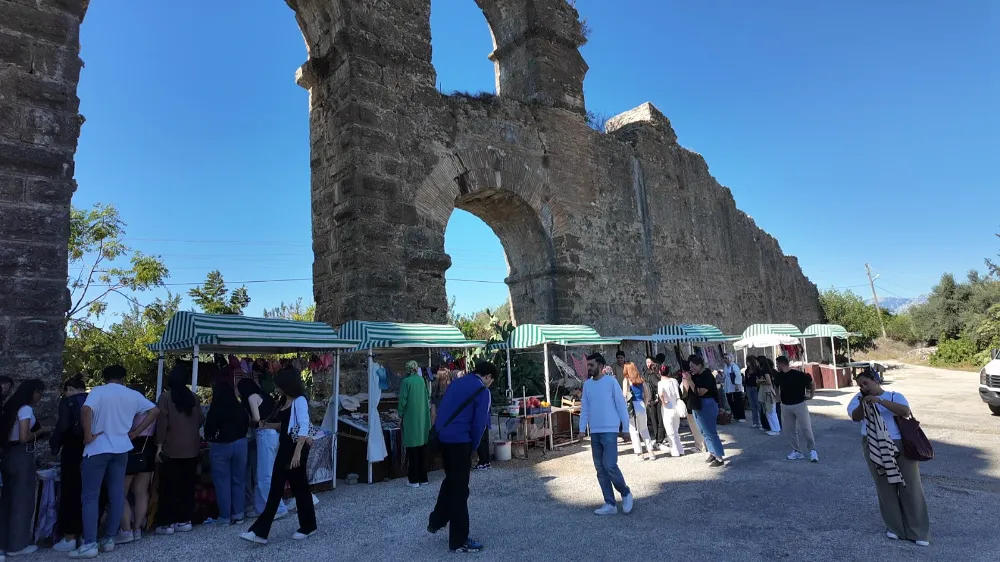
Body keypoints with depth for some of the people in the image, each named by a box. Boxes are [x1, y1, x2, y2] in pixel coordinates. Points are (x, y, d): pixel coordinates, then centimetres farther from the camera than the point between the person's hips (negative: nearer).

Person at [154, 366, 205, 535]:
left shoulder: (166, 396, -6)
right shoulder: (194, 397, 4)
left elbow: (162, 421, -10)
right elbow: (200, 420, 9)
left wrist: (159, 444, -6)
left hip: (172, 448, -3)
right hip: (192, 448, 3)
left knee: (169, 486, 5)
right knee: (187, 485, 9)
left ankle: (167, 523, 7)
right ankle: (185, 520, 14)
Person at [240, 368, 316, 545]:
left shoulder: (300, 400, -15)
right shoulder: (284, 402, 13)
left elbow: (304, 427, -21)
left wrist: (297, 452, -26)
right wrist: (269, 425, 7)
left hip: (296, 447, -9)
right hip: (284, 447, 9)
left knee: (299, 487, -1)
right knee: (275, 488, 10)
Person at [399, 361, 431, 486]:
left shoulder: (406, 381, -11)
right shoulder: (421, 380, 4)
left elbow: (403, 400, -12)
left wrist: (400, 417, -2)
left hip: (410, 419, -5)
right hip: (423, 419, 5)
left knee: (412, 448, 1)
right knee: (422, 447, 12)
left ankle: (414, 480, 5)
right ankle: (423, 477, 19)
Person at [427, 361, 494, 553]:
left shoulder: (456, 383, 16)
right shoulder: (483, 391, -5)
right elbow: (479, 424, -7)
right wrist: (472, 449, 5)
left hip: (441, 437, 8)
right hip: (459, 440, -7)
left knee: (451, 479, 26)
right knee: (460, 489, 4)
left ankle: (436, 521, 36)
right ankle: (458, 541, 13)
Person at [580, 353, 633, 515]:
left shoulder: (611, 381, -6)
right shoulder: (587, 384, 9)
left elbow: (621, 405, -4)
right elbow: (584, 408, 12)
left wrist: (626, 427, -5)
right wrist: (582, 428, 4)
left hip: (610, 431, -6)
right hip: (594, 432, 6)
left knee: (609, 465, -12)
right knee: (600, 469, 6)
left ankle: (626, 493, 14)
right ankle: (610, 504, 15)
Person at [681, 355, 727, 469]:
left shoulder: (707, 376, -17)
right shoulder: (695, 375, 6)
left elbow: (700, 392, -23)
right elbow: (687, 390, 8)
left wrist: (689, 380, -25)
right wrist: (686, 379, -6)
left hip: (706, 406, -9)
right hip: (697, 407, 9)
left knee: (710, 433, -6)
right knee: (705, 432, 16)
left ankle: (720, 459, 0)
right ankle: (712, 453, 27)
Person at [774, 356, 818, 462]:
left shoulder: (799, 374, -14)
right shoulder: (779, 376, 1)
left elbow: (812, 383, 0)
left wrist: (811, 395, -2)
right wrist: (779, 396, 13)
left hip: (799, 405, -5)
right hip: (785, 406, 5)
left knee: (806, 428, -3)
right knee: (790, 430, 8)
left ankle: (812, 450, 12)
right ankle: (796, 451, 19)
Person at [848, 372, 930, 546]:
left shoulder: (895, 396, 4)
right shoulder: (859, 398, 8)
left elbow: (905, 412, -15)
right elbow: (855, 417, -5)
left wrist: (880, 400, -22)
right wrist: (863, 404, -21)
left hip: (902, 446, -1)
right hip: (875, 448, 1)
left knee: (911, 487, 3)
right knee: (885, 488, 7)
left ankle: (918, 532, 13)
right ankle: (895, 527, 21)